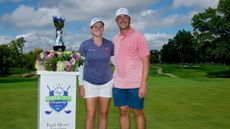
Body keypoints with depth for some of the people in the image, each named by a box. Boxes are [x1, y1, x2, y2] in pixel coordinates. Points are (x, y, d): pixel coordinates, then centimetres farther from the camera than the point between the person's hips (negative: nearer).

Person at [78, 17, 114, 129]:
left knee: (103, 114, 7)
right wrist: (81, 85, -5)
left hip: (106, 83, 2)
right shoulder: (85, 45, -4)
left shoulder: (109, 44, 0)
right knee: (90, 114, -2)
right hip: (89, 83, -1)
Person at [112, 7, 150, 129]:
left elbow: (146, 62, -8)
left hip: (135, 84, -4)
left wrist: (143, 85, -14)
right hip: (118, 84, 5)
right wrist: (113, 80, 10)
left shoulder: (138, 37, -5)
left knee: (138, 112, 6)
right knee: (123, 112, 10)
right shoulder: (115, 39, 10)